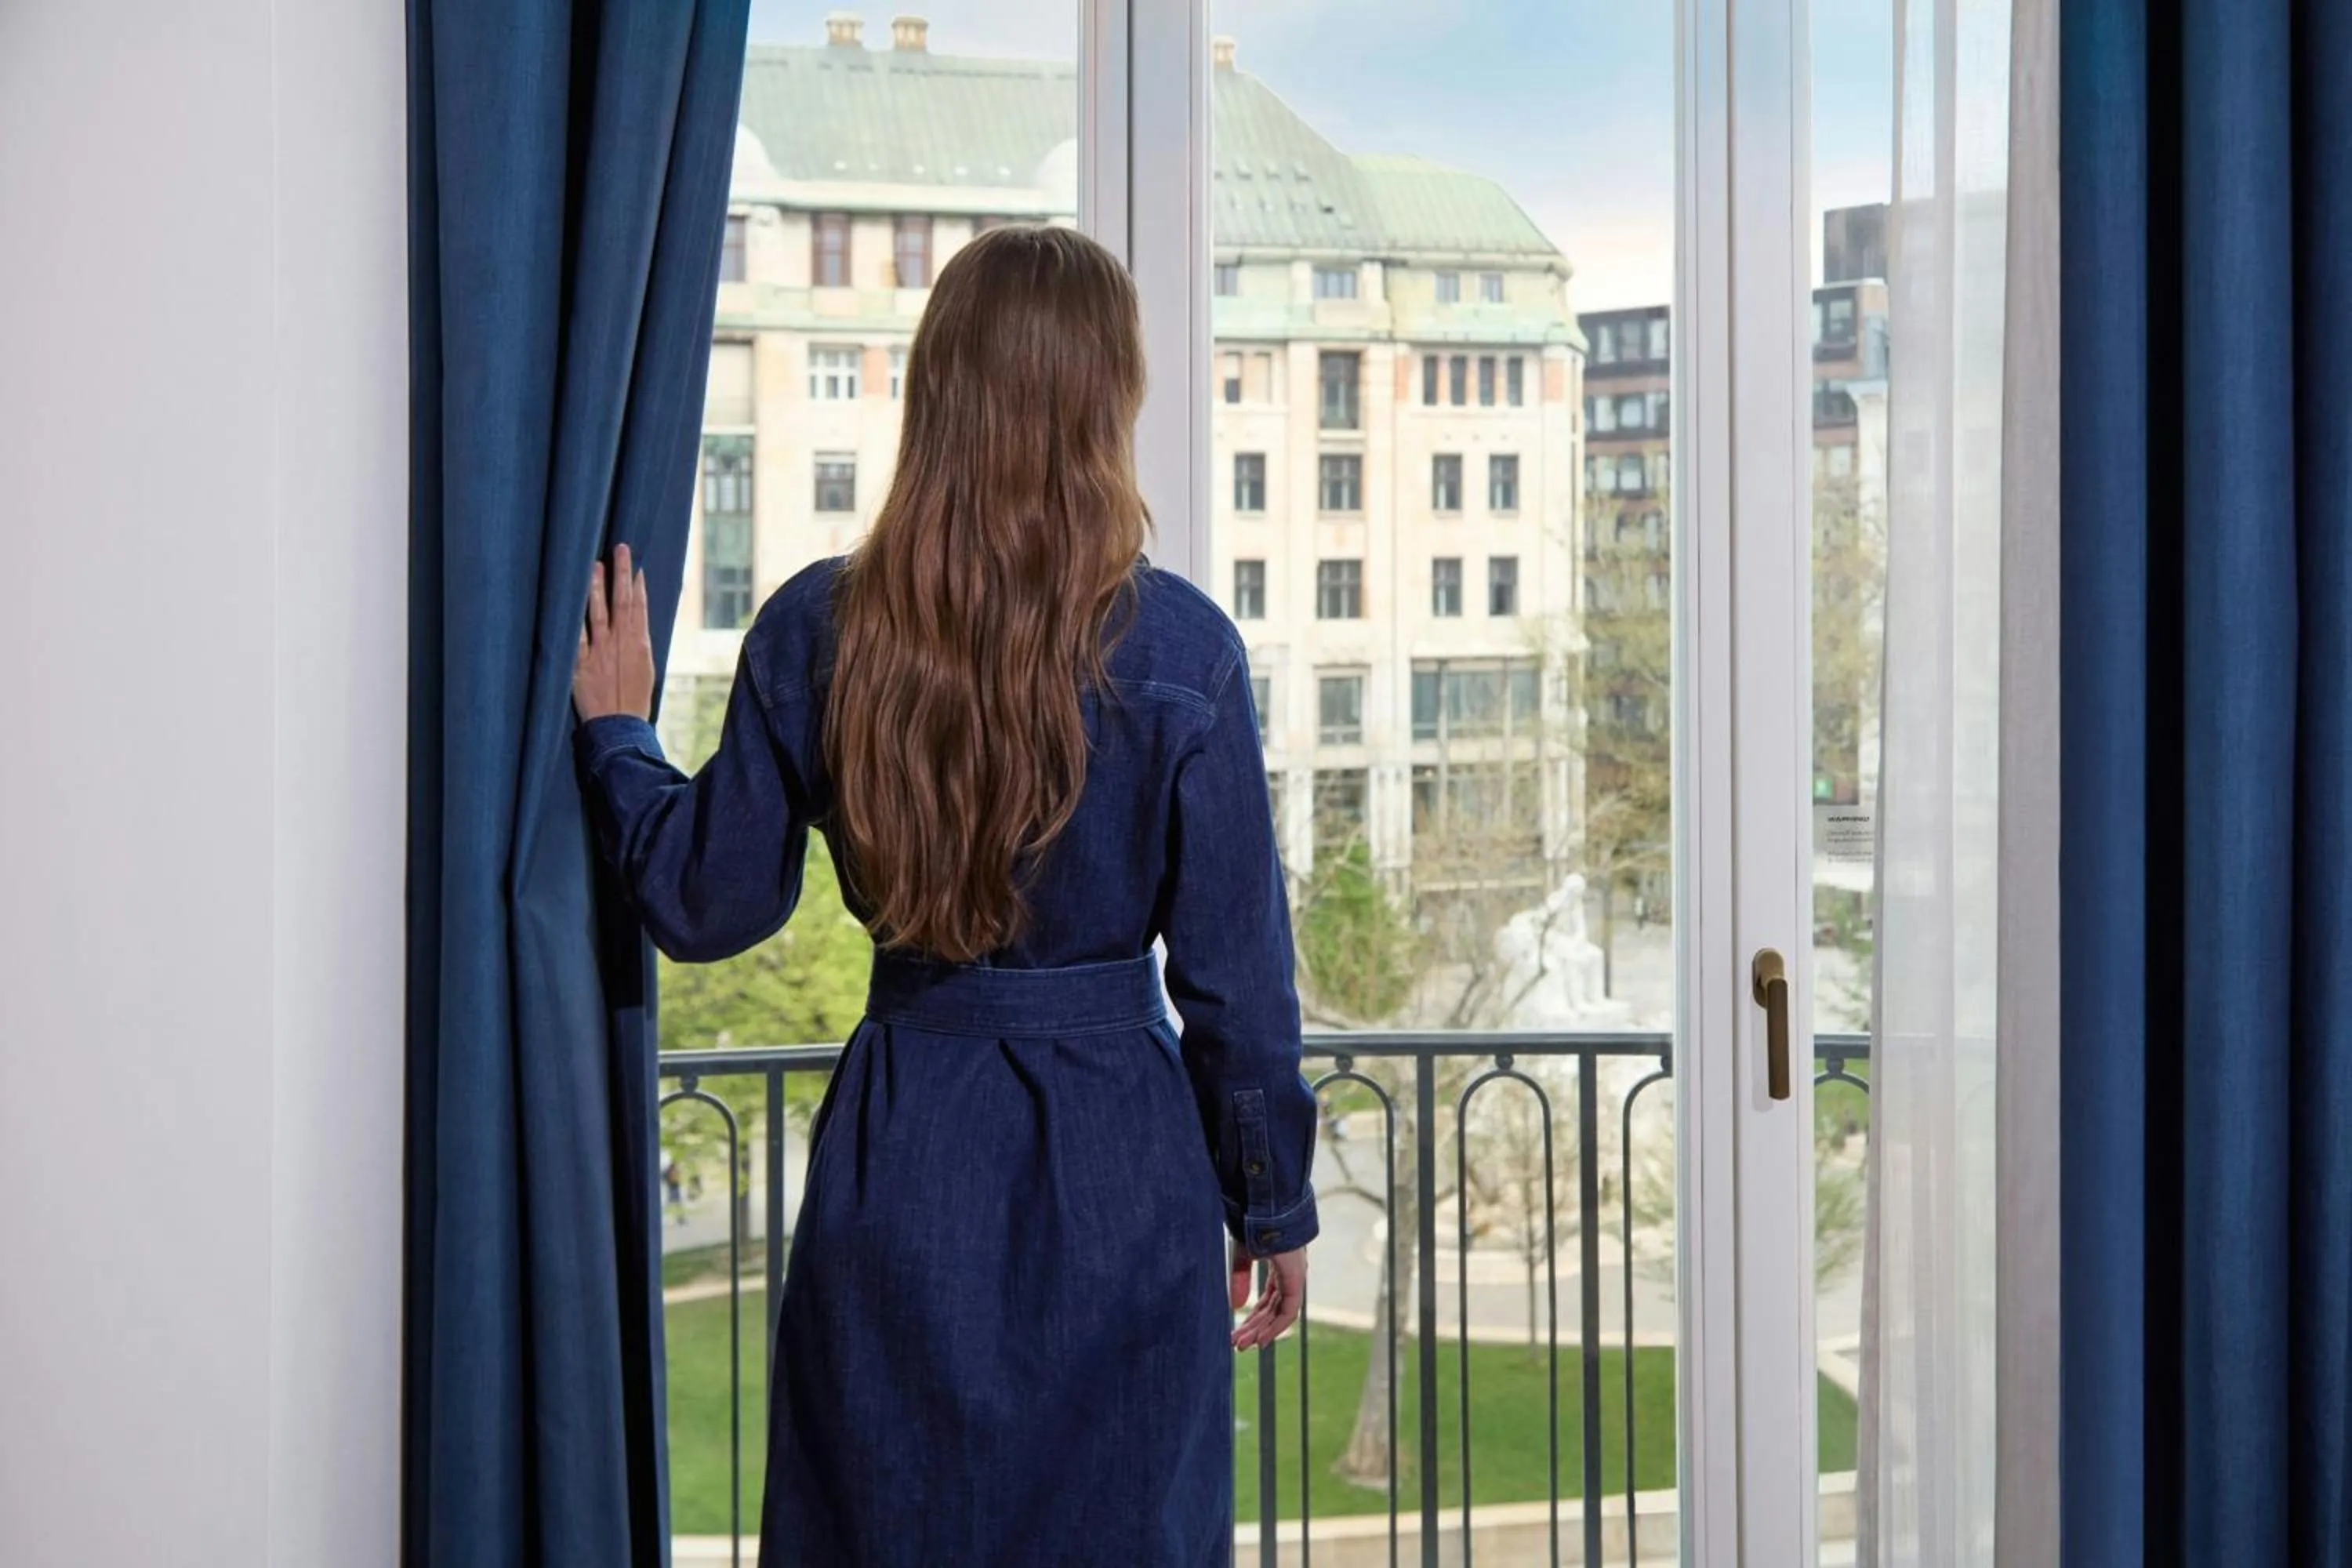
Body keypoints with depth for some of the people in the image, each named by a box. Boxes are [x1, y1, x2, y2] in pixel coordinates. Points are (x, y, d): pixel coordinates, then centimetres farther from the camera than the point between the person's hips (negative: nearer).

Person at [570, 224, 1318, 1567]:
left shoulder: (817, 631, -6)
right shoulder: (1182, 647, -11)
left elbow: (708, 905, 2)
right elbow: (1235, 971, -6)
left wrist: (616, 733, 18)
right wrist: (1274, 1206, 6)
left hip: (900, 1151, 2)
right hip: (1120, 1166, -2)